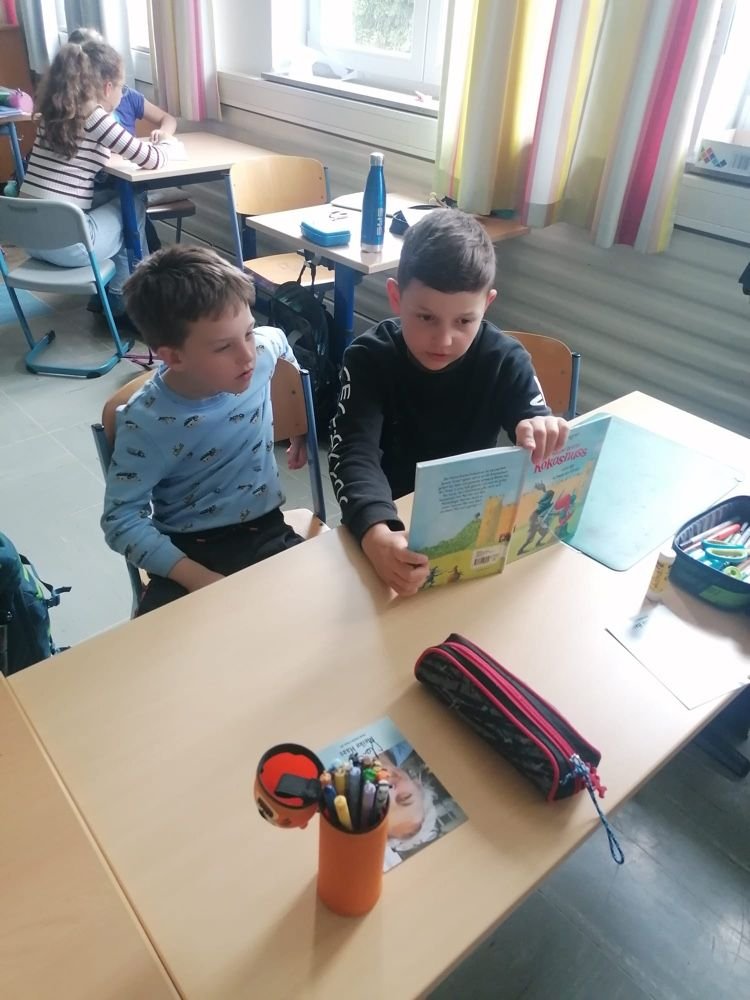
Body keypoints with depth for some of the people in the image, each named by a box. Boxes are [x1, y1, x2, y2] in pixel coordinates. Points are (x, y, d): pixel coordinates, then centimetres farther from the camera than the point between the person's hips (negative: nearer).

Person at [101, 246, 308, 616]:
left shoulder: (265, 348, -11)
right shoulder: (146, 424, -20)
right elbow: (121, 518, -15)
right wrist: (198, 578, -25)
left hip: (266, 532, 3)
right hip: (192, 550, -3)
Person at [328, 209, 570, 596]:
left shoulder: (506, 361, -11)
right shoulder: (368, 358, -16)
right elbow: (354, 452, -27)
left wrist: (544, 437, -43)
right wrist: (376, 534, -47)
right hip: (390, 519, -2)